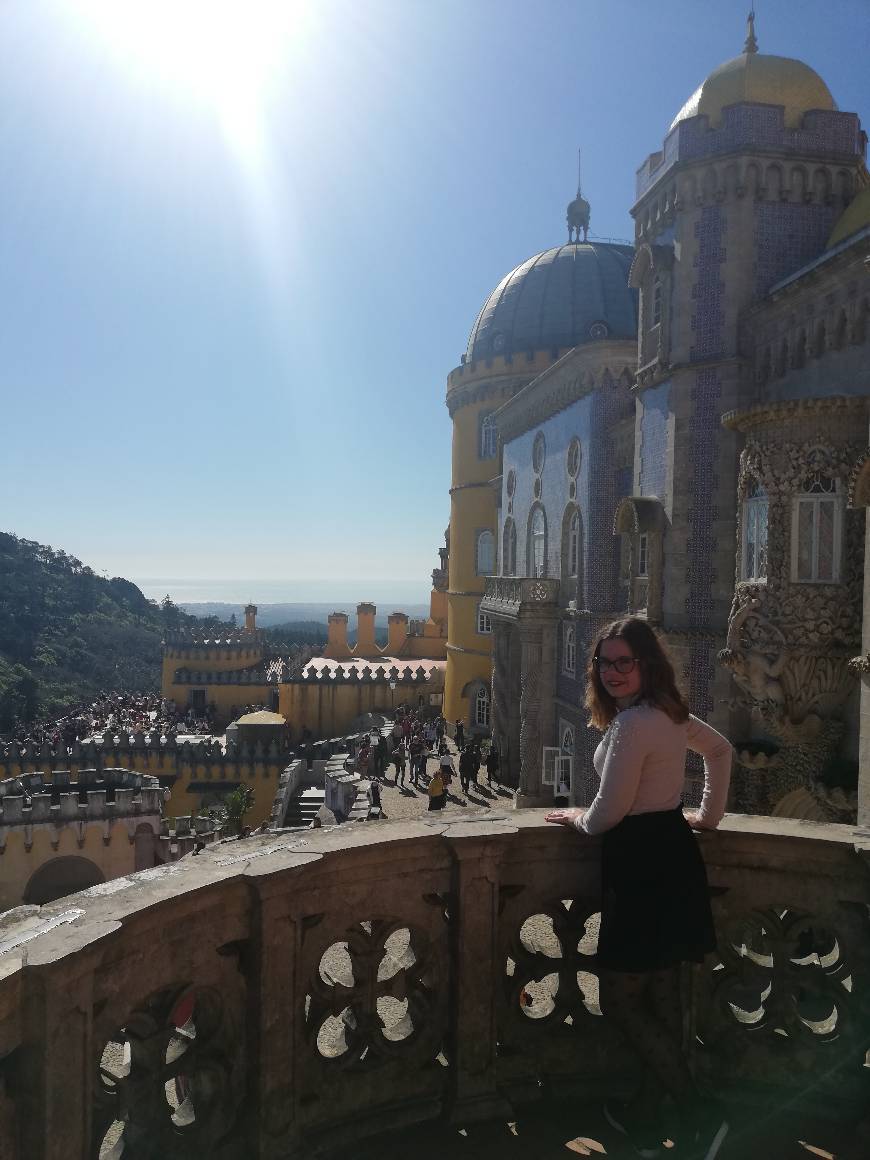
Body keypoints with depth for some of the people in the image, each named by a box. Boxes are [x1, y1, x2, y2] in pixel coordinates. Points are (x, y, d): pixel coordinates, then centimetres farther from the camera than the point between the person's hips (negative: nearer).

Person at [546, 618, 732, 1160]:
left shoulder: (632, 723, -22)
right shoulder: (671, 712, 7)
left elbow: (609, 813, -18)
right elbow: (721, 749, 25)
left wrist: (577, 818, 3)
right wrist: (709, 813, 28)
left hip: (643, 868, -10)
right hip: (675, 856, 10)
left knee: (621, 1001, 4)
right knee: (662, 998, 18)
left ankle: (700, 1113, 8)